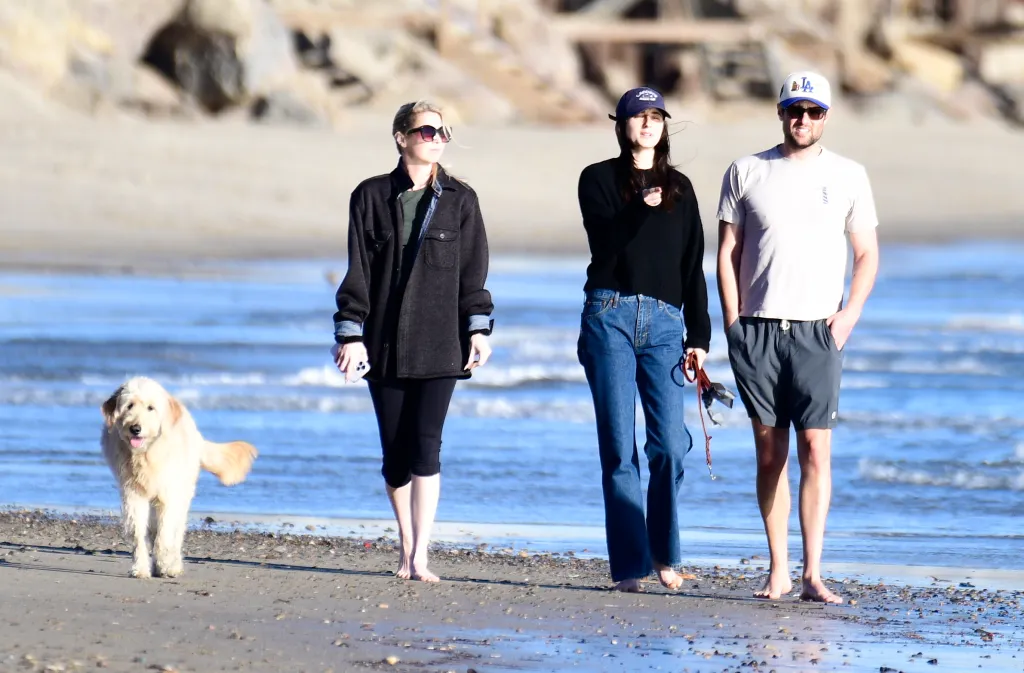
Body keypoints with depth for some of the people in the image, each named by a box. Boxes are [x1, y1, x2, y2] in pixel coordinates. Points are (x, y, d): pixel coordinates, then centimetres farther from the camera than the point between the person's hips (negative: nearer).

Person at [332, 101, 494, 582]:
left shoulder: (459, 200, 6)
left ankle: (419, 557, -14)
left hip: (440, 344, -1)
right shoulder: (372, 197, 4)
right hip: (384, 343, 1)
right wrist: (351, 335, -3)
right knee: (395, 452, 4)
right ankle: (406, 548, 19)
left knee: (426, 445, -11)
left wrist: (478, 329, -3)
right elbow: (358, 271, 3)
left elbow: (472, 271, 6)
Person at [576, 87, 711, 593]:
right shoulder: (599, 179, 8)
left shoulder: (679, 189, 16)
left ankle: (664, 553, 7)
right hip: (610, 317, -2)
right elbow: (606, 241, -8)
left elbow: (693, 266, 14)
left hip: (664, 322, 2)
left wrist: (699, 336, 8)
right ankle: (628, 565, 0)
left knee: (670, 445, -10)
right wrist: (641, 209, -24)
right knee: (619, 449, -3)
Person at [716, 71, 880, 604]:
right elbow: (727, 253, 8)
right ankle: (777, 570, 8)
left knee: (815, 448, -10)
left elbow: (867, 254, 12)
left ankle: (812, 575, -13)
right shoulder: (746, 173, 8)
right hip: (756, 332, 1)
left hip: (817, 331, -1)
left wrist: (849, 315, -3)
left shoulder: (849, 176, 8)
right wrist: (733, 323, -1)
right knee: (770, 451, 3)